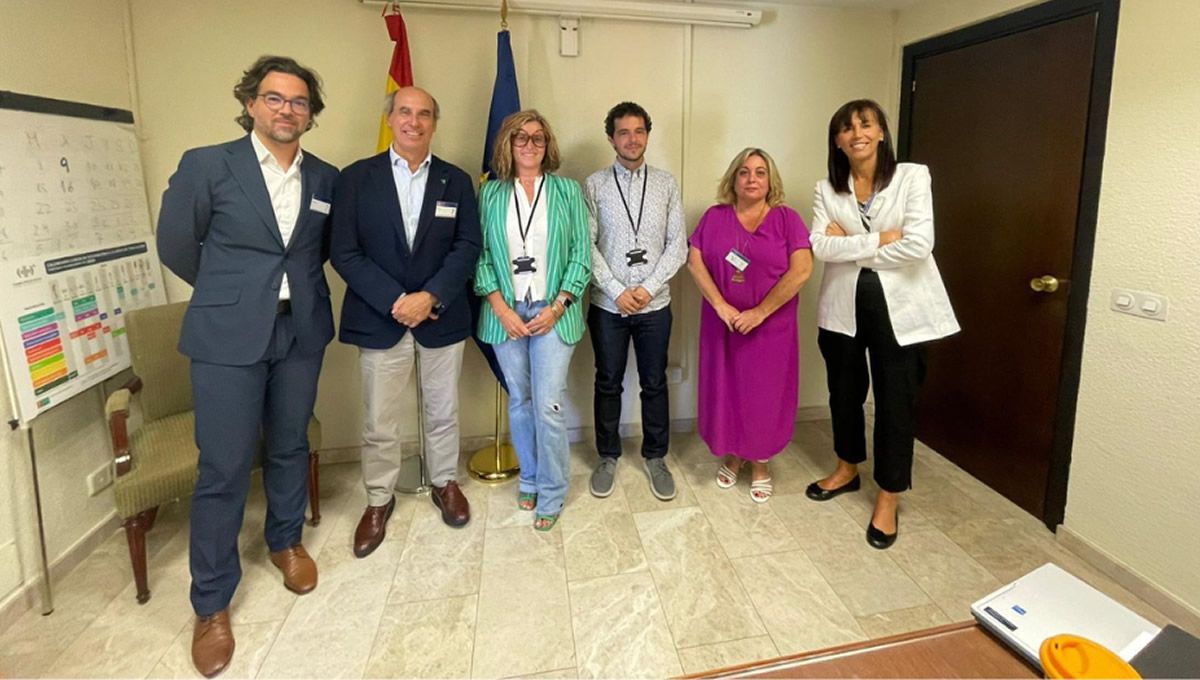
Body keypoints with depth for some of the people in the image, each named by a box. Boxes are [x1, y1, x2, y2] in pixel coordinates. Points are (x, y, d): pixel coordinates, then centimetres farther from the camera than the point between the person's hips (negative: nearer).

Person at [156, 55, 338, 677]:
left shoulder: (326, 178, 6)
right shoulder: (206, 165, -4)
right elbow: (176, 245, 4)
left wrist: (292, 283, 14)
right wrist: (233, 293, 13)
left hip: (301, 333, 4)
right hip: (228, 337, -3)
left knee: (289, 447, 16)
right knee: (223, 469, 1)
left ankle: (286, 541, 41)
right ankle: (211, 604, 18)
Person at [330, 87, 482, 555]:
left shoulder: (456, 181, 4)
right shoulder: (356, 178, -1)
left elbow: (467, 247, -2)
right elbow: (344, 253, -6)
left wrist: (429, 297, -15)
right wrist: (396, 301, -15)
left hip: (442, 318, 1)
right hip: (379, 319, -1)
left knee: (442, 412, 15)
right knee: (378, 423, 8)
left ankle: (444, 482, 37)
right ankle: (379, 499, 29)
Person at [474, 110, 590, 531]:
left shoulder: (567, 191, 4)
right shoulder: (490, 193, 7)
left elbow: (581, 255, 0)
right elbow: (480, 255, 3)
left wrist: (556, 307, -9)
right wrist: (502, 309, -8)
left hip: (553, 312, -2)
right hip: (506, 313, 2)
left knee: (549, 406, -5)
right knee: (519, 401, 11)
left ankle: (551, 493, 13)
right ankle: (529, 479, 30)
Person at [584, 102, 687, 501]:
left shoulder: (666, 184, 4)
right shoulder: (595, 185, 0)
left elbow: (678, 245, 0)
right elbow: (587, 246, -4)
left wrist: (649, 288, -11)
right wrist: (617, 290, -12)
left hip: (654, 304, 1)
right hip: (608, 304, -1)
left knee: (654, 384, 10)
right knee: (608, 383, 11)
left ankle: (655, 457, 27)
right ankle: (608, 457, 28)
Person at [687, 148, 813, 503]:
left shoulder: (786, 219, -4)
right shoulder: (715, 217, 3)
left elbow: (801, 270, -12)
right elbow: (694, 262, -4)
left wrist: (760, 312, -15)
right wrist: (721, 306, -15)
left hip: (771, 327, -2)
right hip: (722, 324, 2)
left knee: (764, 393, 7)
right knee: (725, 390, 10)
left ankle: (760, 464, 26)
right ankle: (733, 455, 31)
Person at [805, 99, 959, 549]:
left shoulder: (912, 177, -6)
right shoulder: (827, 189, 3)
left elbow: (919, 244, -18)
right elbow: (819, 246, -11)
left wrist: (850, 247, -10)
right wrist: (879, 240, -18)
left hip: (898, 305, -3)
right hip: (843, 305, 4)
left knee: (895, 401, 4)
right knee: (845, 392, 16)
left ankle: (888, 498, 20)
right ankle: (847, 469, 39)